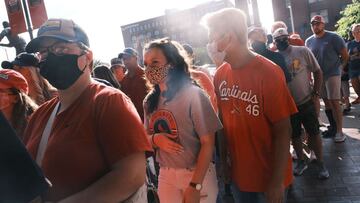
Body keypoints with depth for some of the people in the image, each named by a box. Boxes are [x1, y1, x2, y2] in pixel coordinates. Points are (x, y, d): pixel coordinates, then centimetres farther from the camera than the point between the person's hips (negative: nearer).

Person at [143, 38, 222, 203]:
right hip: (165, 175, 5)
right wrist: (156, 139, -13)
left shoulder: (193, 94, -16)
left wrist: (195, 186, -17)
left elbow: (208, 143, -15)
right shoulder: (149, 101, 0)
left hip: (197, 174, -4)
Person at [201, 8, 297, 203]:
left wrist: (277, 181, -15)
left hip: (269, 176, -4)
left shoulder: (268, 72, -19)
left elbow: (282, 130, -17)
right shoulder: (220, 75, -4)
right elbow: (224, 121, 4)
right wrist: (223, 161, 5)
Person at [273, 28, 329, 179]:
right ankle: (301, 162, 33)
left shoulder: (303, 51, -6)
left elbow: (317, 72, 0)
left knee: (314, 133, 7)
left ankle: (321, 164, 24)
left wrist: (316, 93, -6)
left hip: (306, 102, -1)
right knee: (295, 135, 14)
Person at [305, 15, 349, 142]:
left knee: (334, 102, -7)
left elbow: (345, 56, -3)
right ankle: (333, 127, 23)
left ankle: (339, 131, 0)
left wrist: (339, 67, 4)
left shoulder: (333, 37, -8)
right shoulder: (308, 41, 5)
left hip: (332, 74, -4)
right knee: (326, 102, 11)